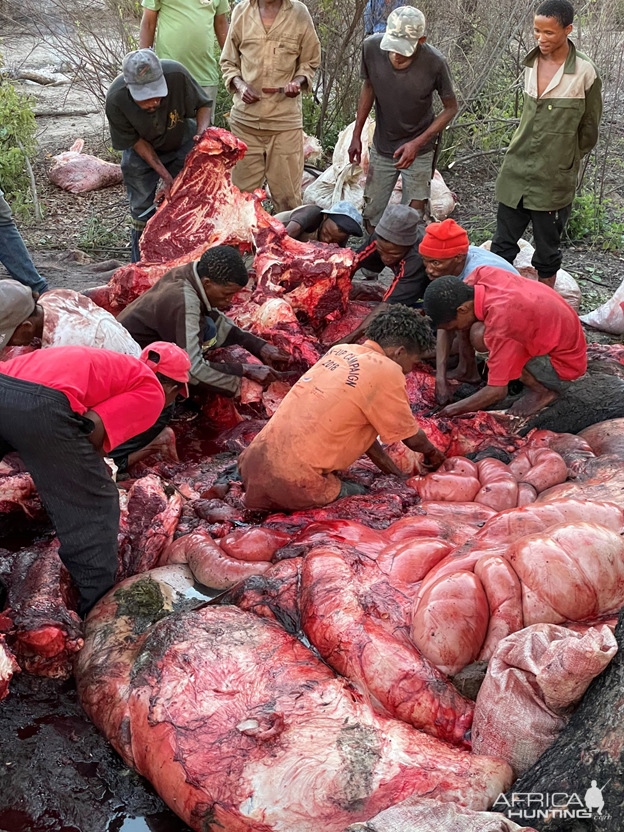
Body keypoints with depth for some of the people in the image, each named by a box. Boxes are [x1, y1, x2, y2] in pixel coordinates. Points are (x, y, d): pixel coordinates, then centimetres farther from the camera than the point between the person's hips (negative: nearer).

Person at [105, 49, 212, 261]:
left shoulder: (176, 74, -35)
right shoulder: (116, 100, -35)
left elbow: (203, 104, -16)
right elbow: (135, 141, -20)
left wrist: (202, 131, -36)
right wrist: (165, 176, -25)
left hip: (181, 144, 1)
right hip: (143, 151, 0)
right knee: (142, 211, 3)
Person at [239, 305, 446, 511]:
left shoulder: (340, 351, 14)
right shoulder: (386, 371, -8)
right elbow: (412, 438, 5)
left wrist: (396, 474, 26)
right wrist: (432, 453, 28)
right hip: (295, 483, -7)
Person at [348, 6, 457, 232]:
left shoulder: (434, 63, -25)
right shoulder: (371, 47, -18)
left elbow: (450, 108, -10)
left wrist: (417, 143, -21)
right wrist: (356, 135, 4)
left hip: (419, 151, -3)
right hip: (382, 147, 3)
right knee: (371, 214, 8)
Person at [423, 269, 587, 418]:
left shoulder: (499, 322, -34)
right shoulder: (484, 273, -16)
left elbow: (497, 391, -28)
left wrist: (457, 409, -14)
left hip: (564, 363, -8)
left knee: (480, 336, -23)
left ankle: (543, 389, -6)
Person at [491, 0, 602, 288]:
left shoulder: (585, 73, -11)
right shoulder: (531, 63, 5)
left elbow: (588, 132, -1)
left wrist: (563, 161, 7)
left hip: (553, 181, -4)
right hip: (515, 172, 5)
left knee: (546, 254, 9)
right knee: (501, 248, 10)